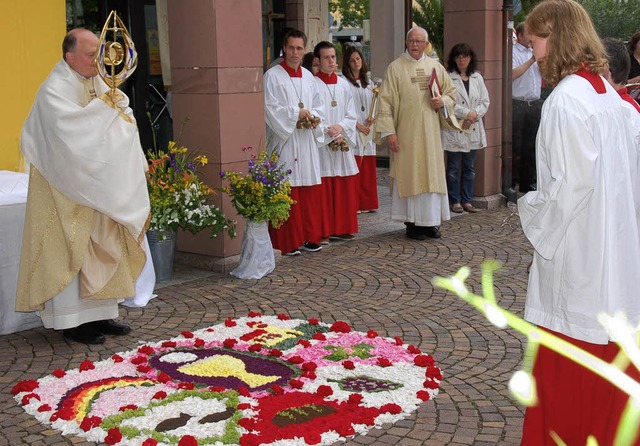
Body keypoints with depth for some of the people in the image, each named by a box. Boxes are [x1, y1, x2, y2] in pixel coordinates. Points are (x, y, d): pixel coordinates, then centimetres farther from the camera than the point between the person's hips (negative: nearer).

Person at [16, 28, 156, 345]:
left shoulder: (98, 84, 10)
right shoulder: (54, 90, -13)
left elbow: (119, 126, 8)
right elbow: (71, 126, -29)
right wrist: (106, 105, -19)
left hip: (99, 186, 8)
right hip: (67, 188, -8)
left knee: (102, 248, 10)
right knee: (71, 250, -3)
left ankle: (98, 313, 20)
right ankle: (72, 321, 6)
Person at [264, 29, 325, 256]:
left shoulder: (308, 76, 15)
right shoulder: (272, 75, -4)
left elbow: (318, 106, 18)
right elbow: (270, 108, -11)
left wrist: (312, 116, -2)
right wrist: (296, 113, -13)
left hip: (306, 141, 6)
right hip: (284, 141, -6)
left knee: (310, 190, 7)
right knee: (286, 191, -6)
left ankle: (309, 237, 17)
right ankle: (287, 242, 0)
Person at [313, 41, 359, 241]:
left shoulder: (343, 84, 12)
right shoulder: (313, 84, -4)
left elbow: (352, 115, 10)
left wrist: (340, 127, -8)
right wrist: (328, 132, -14)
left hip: (342, 143, 5)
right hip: (321, 144, -5)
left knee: (344, 188, 6)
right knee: (324, 189, -5)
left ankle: (341, 228, 15)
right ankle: (323, 231, 1)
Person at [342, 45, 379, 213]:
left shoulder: (367, 81, 17)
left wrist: (372, 118, -1)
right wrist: (358, 125, -13)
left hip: (367, 129, 6)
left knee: (368, 169, 6)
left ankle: (366, 203, 13)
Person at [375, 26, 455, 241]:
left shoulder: (435, 67, 10)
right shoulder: (395, 68, -2)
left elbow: (451, 92, 18)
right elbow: (386, 102, -7)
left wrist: (442, 101, -6)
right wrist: (388, 132, -14)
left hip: (430, 132, 4)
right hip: (406, 132, -4)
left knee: (432, 173, 5)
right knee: (409, 174, -2)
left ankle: (430, 221, 15)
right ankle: (412, 223, 6)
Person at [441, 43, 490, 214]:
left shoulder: (477, 78, 11)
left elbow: (485, 101, 9)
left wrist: (474, 115, -9)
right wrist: (467, 113, -16)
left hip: (473, 129, 5)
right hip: (454, 129, -5)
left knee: (470, 168, 10)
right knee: (453, 168, 2)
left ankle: (467, 200, 18)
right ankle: (455, 201, 12)